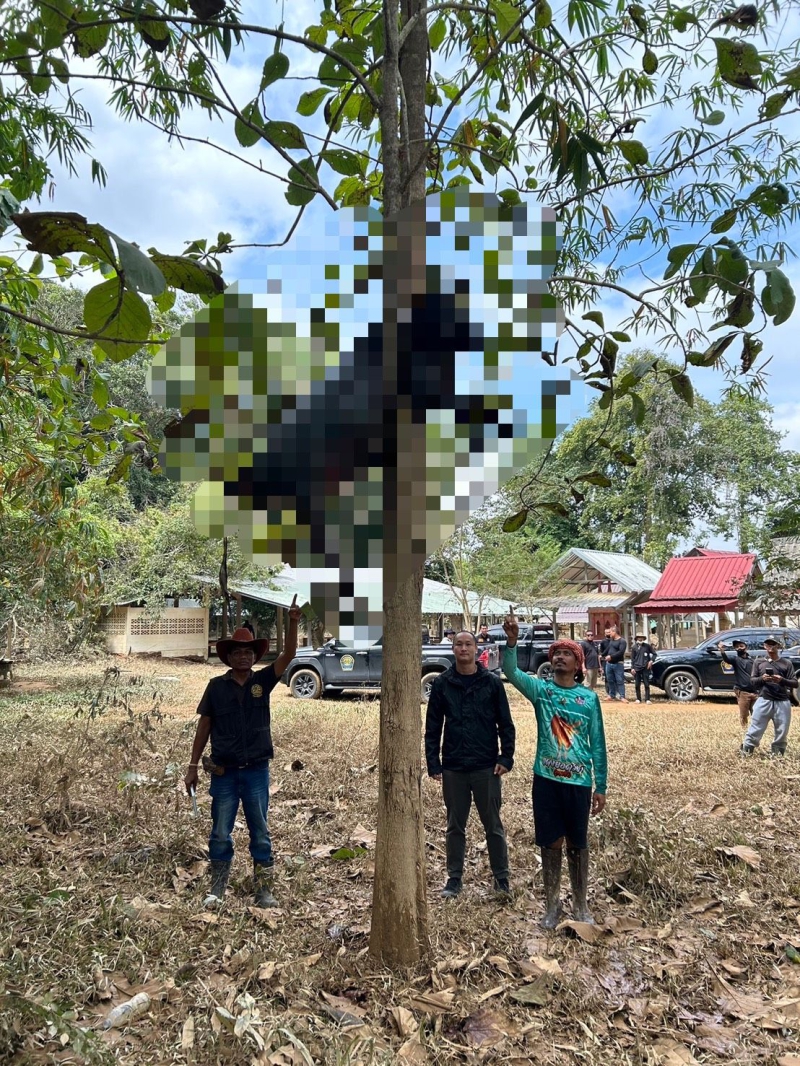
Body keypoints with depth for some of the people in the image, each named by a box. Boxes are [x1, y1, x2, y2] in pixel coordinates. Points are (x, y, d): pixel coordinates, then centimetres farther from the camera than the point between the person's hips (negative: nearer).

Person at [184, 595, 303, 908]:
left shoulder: (262, 681, 1)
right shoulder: (216, 686, 0)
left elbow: (288, 655, -11)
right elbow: (204, 726, 3)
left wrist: (293, 622, -25)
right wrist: (193, 766, 2)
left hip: (256, 771, 1)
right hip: (224, 773, 0)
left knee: (260, 833, 8)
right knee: (220, 834, 7)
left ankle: (264, 890, 17)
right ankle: (217, 890, 22)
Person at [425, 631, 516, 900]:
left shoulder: (492, 682, -2)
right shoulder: (441, 684, 1)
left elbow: (505, 724, 1)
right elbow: (432, 728, 3)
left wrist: (506, 758, -7)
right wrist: (433, 764, -2)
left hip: (487, 767, -1)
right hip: (453, 768, 1)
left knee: (493, 825, 8)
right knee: (455, 826, 12)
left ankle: (501, 878, 22)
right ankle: (454, 877, 25)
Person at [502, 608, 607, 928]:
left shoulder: (589, 698, 0)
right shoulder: (540, 689, -2)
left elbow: (597, 745, 3)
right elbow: (510, 672, -21)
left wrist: (601, 787, 2)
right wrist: (512, 640, -38)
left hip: (579, 782, 0)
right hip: (546, 779, 0)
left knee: (578, 844, 11)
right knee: (550, 843, 9)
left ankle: (581, 906, 27)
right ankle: (552, 904, 25)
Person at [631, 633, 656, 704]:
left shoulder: (647, 646, 1)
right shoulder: (635, 647, 6)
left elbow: (654, 654, 9)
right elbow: (632, 658, 9)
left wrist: (651, 660, -8)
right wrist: (632, 667, 3)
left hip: (645, 668, -2)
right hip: (637, 668, 2)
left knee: (646, 684, -2)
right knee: (637, 685, 6)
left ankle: (647, 699, 2)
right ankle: (638, 699, 15)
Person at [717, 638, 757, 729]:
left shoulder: (751, 660, 12)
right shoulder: (735, 658, -2)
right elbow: (726, 658, -26)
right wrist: (722, 651, -48)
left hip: (754, 692, 4)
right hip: (742, 692, -4)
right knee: (743, 716, 1)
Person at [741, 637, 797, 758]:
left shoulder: (787, 663, 7)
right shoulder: (758, 662, 10)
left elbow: (795, 683, 3)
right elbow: (752, 681, 9)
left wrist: (782, 680, -17)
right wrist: (761, 679, -13)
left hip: (782, 702, 1)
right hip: (764, 701, -1)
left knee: (782, 732, 6)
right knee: (755, 729, -1)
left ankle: (777, 755, 20)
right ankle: (745, 752, 5)